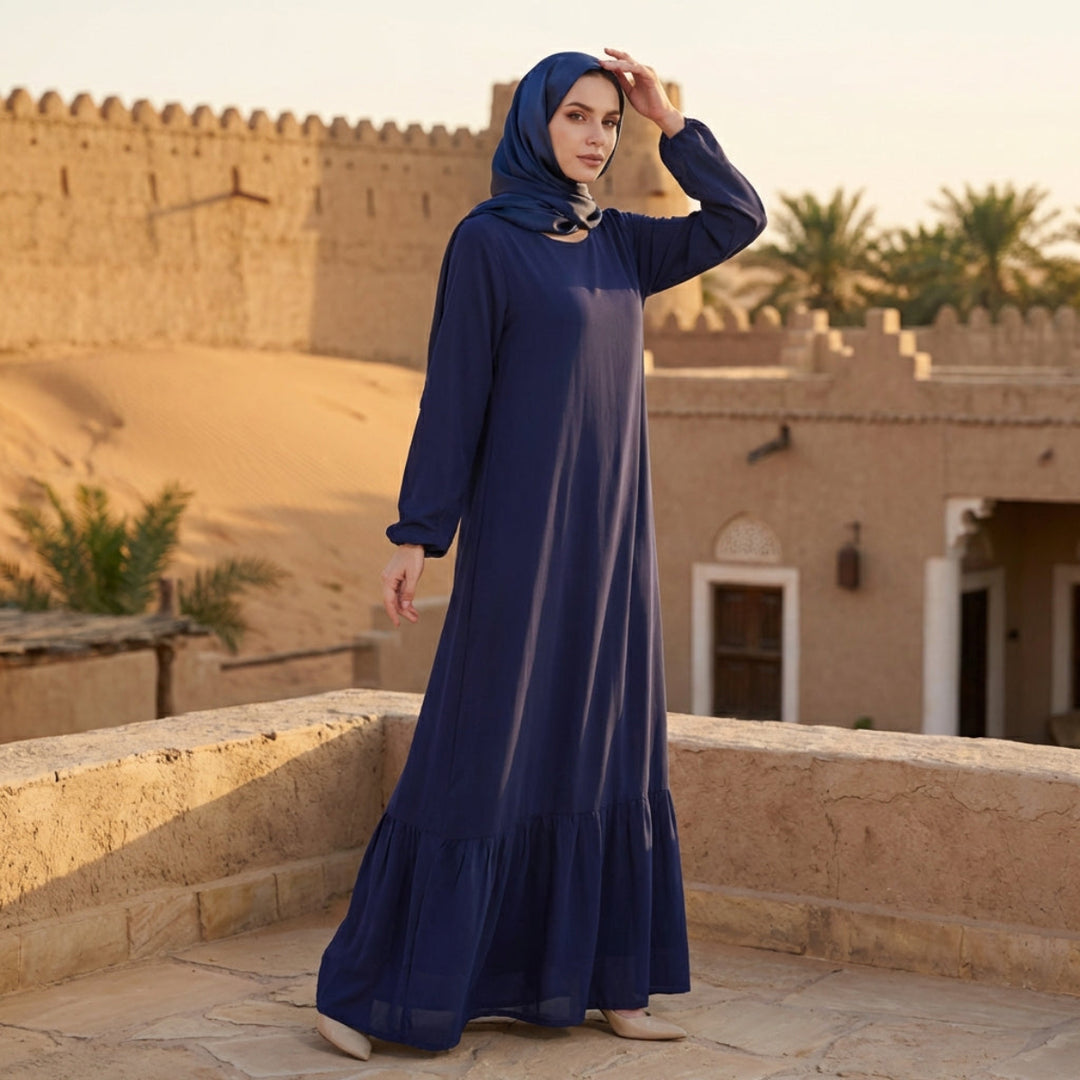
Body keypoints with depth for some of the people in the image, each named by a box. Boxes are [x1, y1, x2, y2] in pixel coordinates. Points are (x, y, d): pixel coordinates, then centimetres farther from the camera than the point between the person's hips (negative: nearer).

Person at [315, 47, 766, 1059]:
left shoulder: (615, 242, 13)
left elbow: (740, 219, 10)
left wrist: (668, 118, 3)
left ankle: (600, 974, 18)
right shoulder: (484, 239, -7)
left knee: (600, 744, 9)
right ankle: (360, 983, 2)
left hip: (607, 527, 7)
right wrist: (416, 533, -13)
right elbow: (452, 389, -10)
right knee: (477, 746, -6)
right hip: (522, 520, -7)